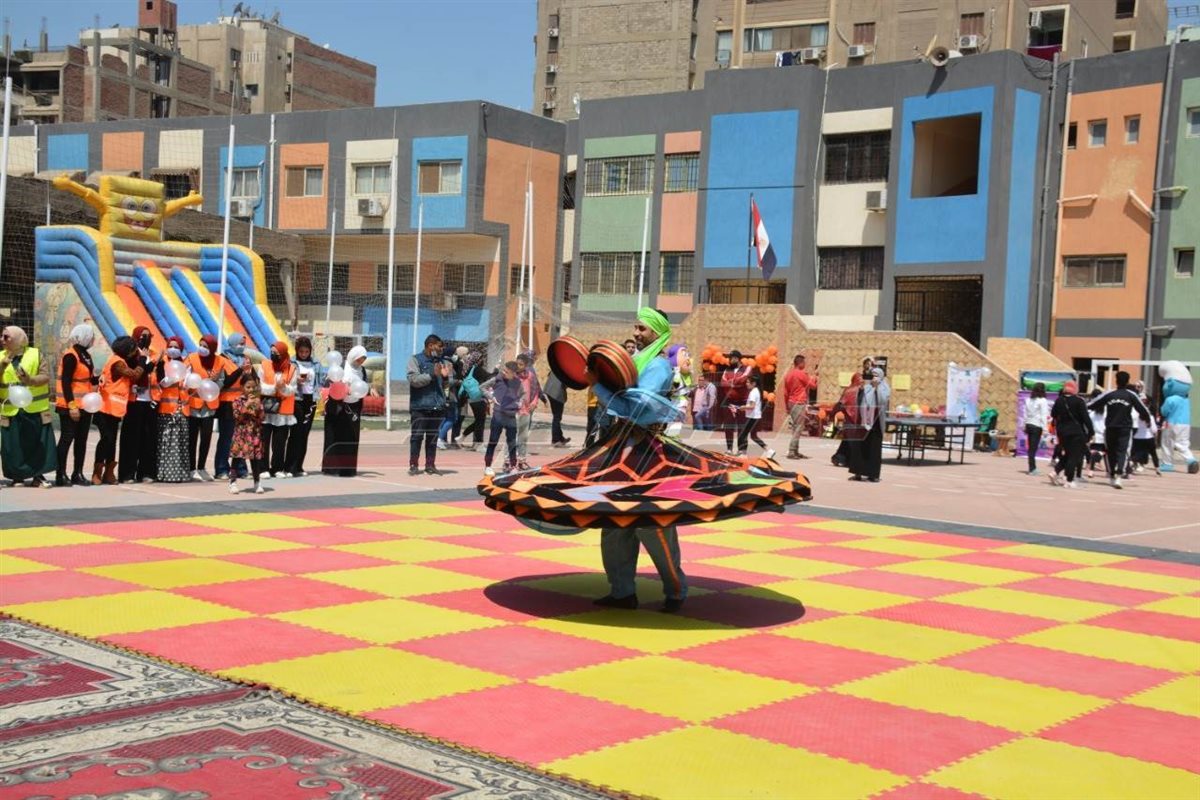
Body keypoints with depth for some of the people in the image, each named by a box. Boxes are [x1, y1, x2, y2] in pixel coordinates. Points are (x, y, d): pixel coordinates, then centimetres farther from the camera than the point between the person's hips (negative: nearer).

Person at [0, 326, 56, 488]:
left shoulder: (36, 354, 3)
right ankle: (17, 476, 15)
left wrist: (30, 380, -23)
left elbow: (46, 376, -6)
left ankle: (38, 476, 9)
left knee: (38, 443, 0)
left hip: (35, 410, -2)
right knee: (14, 445, 3)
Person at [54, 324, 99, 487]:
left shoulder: (86, 355, 13)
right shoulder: (70, 355, -14)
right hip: (71, 406, -8)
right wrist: (72, 406, -22)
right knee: (67, 438, -5)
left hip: (85, 405, 9)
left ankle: (78, 474, 14)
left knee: (82, 439, 9)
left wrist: (98, 379, -2)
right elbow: (66, 382, -18)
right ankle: (61, 475, -1)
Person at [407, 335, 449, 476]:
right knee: (417, 436, -4)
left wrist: (445, 377, -1)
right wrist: (432, 374, -17)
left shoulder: (441, 361, 17)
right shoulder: (415, 360, 1)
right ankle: (413, 465, 1)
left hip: (437, 406, 5)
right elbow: (413, 379, -13)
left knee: (433, 437, 7)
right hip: (420, 406, -5)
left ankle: (430, 465, 12)